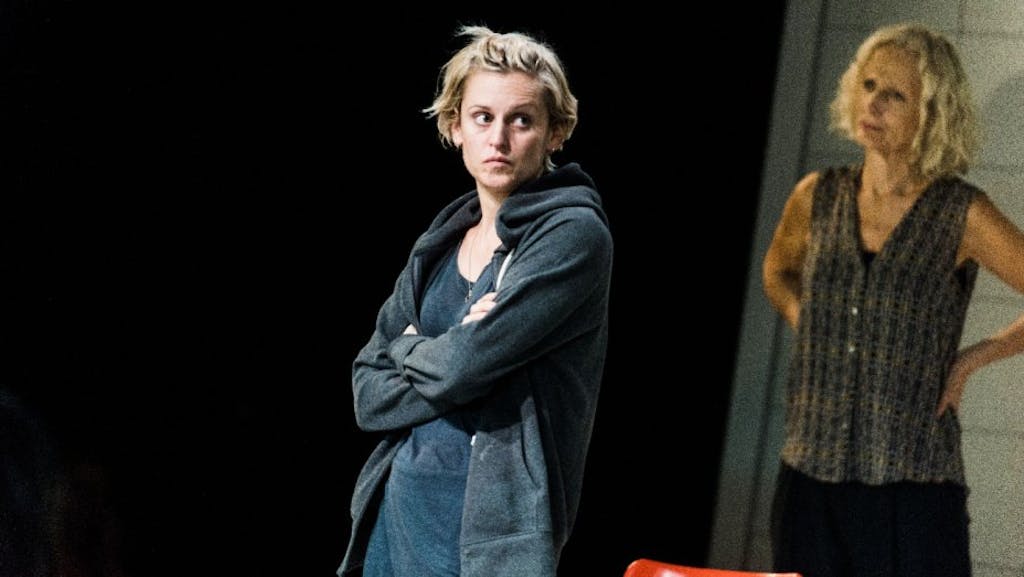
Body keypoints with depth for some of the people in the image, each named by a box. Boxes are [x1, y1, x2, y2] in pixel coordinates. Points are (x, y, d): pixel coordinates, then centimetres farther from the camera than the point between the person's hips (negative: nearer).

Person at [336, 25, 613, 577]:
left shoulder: (573, 235, -10)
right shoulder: (442, 240, 11)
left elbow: (463, 367, -19)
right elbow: (368, 396, 7)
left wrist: (406, 350, 1)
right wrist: (446, 353, -10)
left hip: (489, 529, -6)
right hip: (399, 506, 6)